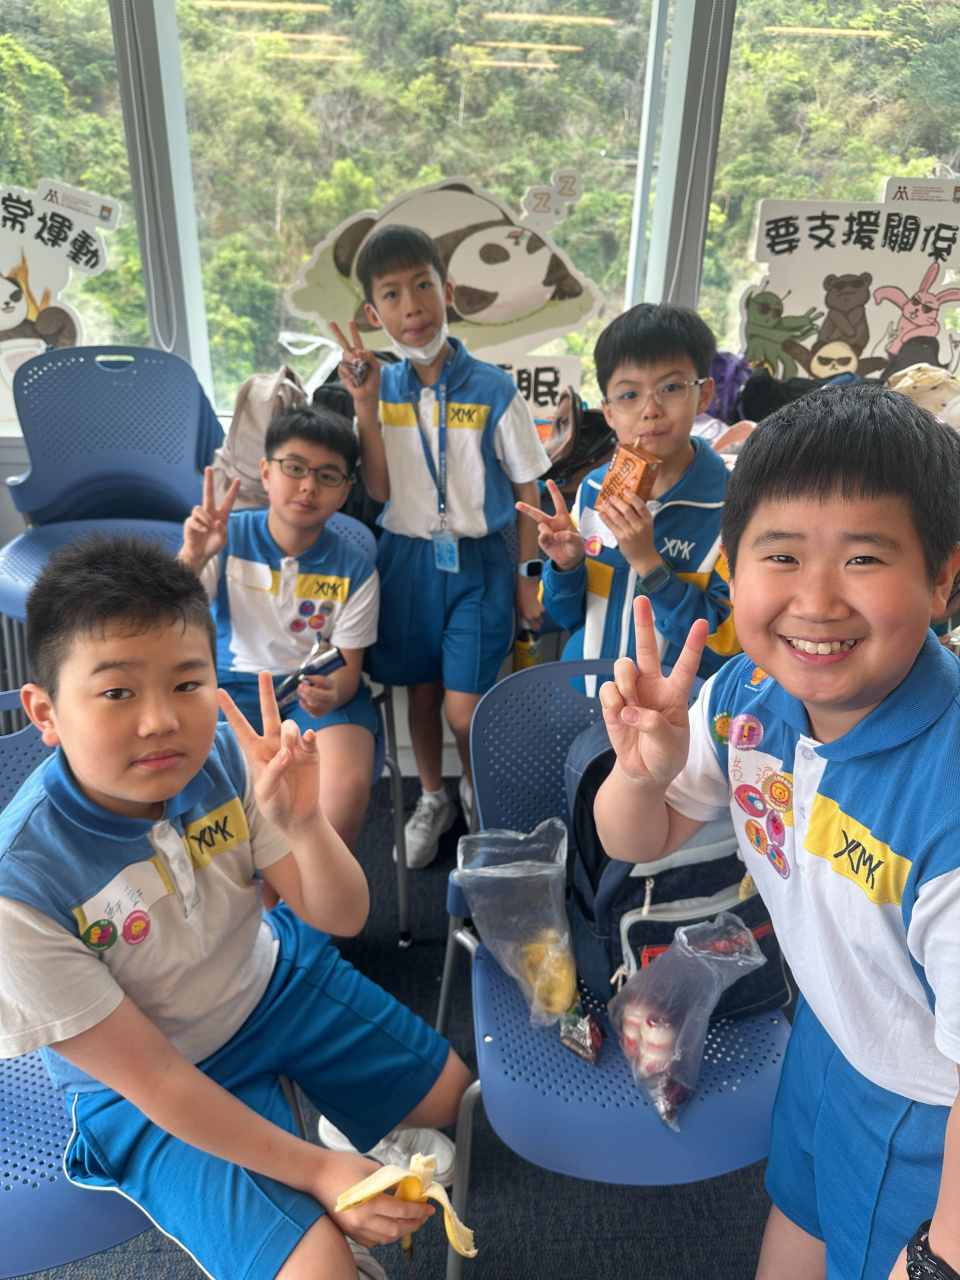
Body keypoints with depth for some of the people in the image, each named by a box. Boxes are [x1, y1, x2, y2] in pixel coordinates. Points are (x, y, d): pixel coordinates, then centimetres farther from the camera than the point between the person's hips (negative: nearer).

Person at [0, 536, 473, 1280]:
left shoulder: (225, 758, -23)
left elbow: (342, 918, -16)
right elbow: (154, 1079, -22)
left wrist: (303, 823, -37)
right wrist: (315, 1172, -20)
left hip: (273, 980, 4)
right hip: (154, 1093, -4)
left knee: (454, 1096, 13)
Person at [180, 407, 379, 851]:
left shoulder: (354, 569, -4)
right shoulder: (228, 537, -4)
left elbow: (348, 666, -1)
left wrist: (332, 693, -26)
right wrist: (192, 557, -27)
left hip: (321, 687, 0)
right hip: (238, 684, 0)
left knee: (349, 782, -28)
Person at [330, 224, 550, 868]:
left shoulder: (493, 389, -8)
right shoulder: (382, 387, 0)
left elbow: (527, 488, -2)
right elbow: (379, 490, -7)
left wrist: (528, 576, -3)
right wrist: (365, 406, -15)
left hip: (478, 560, -3)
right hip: (407, 557, 3)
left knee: (465, 710, -5)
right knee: (420, 693, 15)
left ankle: (479, 796, 27)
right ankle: (433, 800, 40)